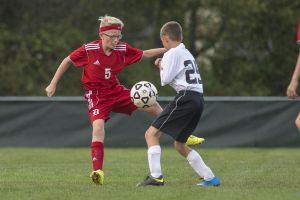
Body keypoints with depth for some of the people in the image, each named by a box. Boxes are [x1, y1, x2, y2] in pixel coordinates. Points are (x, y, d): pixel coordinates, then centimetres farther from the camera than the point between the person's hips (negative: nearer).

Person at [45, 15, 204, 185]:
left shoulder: (123, 49, -8)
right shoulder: (89, 50, -18)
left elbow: (144, 54, 7)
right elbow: (67, 61, -5)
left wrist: (166, 50, -2)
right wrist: (53, 84, -4)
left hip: (116, 91, 4)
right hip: (97, 95, -4)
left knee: (152, 105, 1)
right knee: (98, 126, -28)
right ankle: (97, 171, -27)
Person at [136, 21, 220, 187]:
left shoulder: (172, 53, -3)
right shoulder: (187, 53, 25)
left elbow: (165, 80, -8)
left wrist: (161, 67, 10)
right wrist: (164, 66, 19)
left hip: (186, 98, -9)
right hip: (198, 99, 9)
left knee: (152, 133, -8)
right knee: (179, 145, 19)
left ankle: (156, 176, -21)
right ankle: (210, 178, 17)